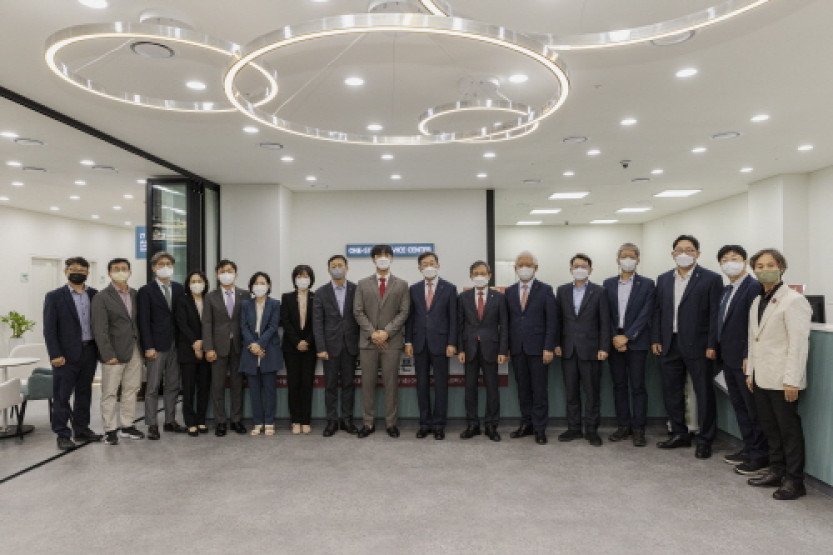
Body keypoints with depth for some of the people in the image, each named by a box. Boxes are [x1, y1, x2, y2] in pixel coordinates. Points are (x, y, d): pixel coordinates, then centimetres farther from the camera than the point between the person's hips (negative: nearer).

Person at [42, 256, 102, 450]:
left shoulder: (95, 295, 7)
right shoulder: (54, 297, -2)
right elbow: (49, 328, -5)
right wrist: (55, 354, -12)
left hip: (89, 352, 4)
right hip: (67, 354, -4)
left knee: (84, 393, 13)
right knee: (62, 395, 2)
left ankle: (82, 429, 24)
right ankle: (62, 434, 11)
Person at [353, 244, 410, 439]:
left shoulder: (401, 284, 6)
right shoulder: (363, 284, 8)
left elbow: (404, 312, -1)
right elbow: (358, 312, 2)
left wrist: (387, 332, -11)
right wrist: (372, 332, -10)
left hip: (392, 341, -1)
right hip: (368, 341, 1)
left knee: (391, 383, 3)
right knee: (368, 383, 4)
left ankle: (390, 422, 13)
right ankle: (369, 423, 13)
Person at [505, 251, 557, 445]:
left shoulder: (545, 290, -2)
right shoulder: (509, 291, 8)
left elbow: (551, 321, -5)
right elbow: (508, 320, 9)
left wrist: (549, 348, -11)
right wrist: (506, 346, 3)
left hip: (538, 348, -3)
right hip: (517, 349, 3)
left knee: (539, 390, 2)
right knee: (523, 388, 10)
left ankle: (540, 428, 11)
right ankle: (526, 424, 21)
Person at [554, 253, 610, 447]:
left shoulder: (598, 292, 0)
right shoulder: (562, 291, 8)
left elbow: (604, 322, -2)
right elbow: (558, 319, 8)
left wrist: (603, 348, -8)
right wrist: (557, 344, 2)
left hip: (590, 349, -2)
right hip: (568, 349, 3)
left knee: (592, 392, 3)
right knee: (571, 392, 8)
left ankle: (591, 430, 13)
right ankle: (574, 428, 18)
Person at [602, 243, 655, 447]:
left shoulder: (647, 284, 1)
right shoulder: (608, 284, 9)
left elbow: (645, 314, -7)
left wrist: (627, 337, -13)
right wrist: (614, 338, -6)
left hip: (636, 342, -3)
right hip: (614, 341, 3)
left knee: (637, 386, -1)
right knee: (619, 385, 8)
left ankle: (638, 429, 6)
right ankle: (623, 426, 16)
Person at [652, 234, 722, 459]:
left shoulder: (711, 279, -4)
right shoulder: (663, 279, 11)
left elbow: (715, 314, -7)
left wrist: (712, 345, -12)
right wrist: (656, 340, 5)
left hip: (697, 345, -5)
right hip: (669, 345, 5)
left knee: (704, 394, 4)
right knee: (671, 392, 12)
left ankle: (705, 440, 16)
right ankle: (679, 434, 26)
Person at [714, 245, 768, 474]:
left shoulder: (754, 287, -14)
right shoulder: (726, 290, 14)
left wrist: (749, 357, -20)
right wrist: (720, 353, 11)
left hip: (745, 360, -8)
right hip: (729, 359, 8)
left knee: (753, 408, 3)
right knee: (739, 406, 16)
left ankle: (760, 455, 14)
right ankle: (748, 449, 27)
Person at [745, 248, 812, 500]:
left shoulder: (793, 300, -11)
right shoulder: (757, 302, 13)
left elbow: (799, 343, -15)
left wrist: (792, 380, -18)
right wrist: (750, 372, 14)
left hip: (782, 380, -7)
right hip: (761, 378, 7)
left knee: (789, 429, 3)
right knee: (770, 428, 15)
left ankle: (794, 481, 14)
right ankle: (776, 472, 27)